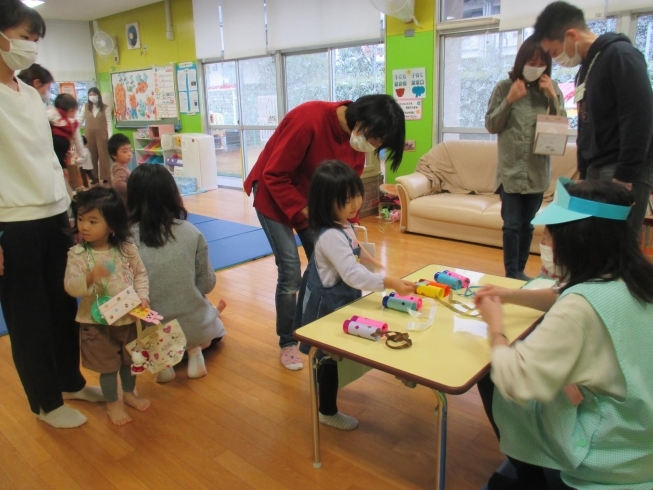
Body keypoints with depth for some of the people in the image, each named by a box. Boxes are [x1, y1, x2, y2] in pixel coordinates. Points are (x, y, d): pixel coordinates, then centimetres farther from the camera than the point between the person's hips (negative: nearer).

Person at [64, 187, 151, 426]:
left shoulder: (127, 248, -9)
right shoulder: (77, 254, -14)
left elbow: (140, 274, 0)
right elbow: (70, 286, -18)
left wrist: (142, 296, -15)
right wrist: (89, 277, -37)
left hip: (129, 317, 2)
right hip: (97, 321, -2)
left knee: (130, 359, 21)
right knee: (108, 365, 12)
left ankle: (130, 393, 46)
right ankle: (112, 403, 34)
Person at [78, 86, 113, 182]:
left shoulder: (105, 107, 2)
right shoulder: (86, 107, 8)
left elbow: (109, 123, -2)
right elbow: (80, 120, 9)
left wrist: (110, 136, -10)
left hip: (101, 135, -2)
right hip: (89, 135, 2)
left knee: (103, 156, 0)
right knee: (91, 157, 6)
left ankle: (105, 178, 4)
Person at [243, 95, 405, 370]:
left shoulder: (357, 137, -11)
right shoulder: (309, 120, -33)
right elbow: (274, 176, -27)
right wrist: (304, 212, -32)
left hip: (314, 198, 6)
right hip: (274, 195, -6)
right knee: (290, 273, -9)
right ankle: (287, 343, 11)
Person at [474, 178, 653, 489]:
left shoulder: (583, 305, -32)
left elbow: (515, 382, -31)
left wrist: (495, 326, -15)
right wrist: (509, 295, 5)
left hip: (608, 455, -7)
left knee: (492, 380, 8)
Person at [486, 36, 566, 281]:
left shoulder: (552, 88, 5)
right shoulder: (504, 87, -2)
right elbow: (491, 126, -1)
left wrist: (553, 97, -9)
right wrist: (509, 100, -14)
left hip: (538, 171, 3)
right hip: (510, 170, -2)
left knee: (527, 225, 12)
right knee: (512, 224, -4)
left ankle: (519, 270, 24)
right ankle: (511, 274, 5)